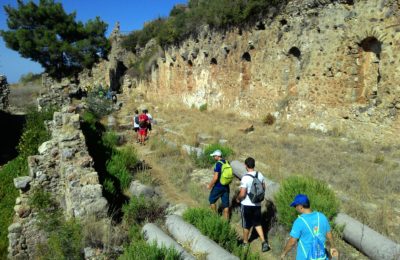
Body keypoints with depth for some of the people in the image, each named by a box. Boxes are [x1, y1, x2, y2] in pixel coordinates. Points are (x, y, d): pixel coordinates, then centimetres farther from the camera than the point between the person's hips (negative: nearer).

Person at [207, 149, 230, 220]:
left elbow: (215, 177, -21)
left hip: (218, 186, -7)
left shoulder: (218, 164, -19)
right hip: (226, 186, 7)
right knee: (226, 204, 10)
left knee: (212, 200, 15)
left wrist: (210, 185, -9)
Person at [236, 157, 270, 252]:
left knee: (246, 225, 13)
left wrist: (238, 199, -3)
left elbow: (242, 194, -23)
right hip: (257, 204, 5)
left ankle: (245, 242, 32)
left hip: (247, 205, -5)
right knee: (257, 223, 19)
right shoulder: (260, 175, -4)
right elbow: (263, 188, 10)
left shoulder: (245, 177, -23)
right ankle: (264, 242, 8)